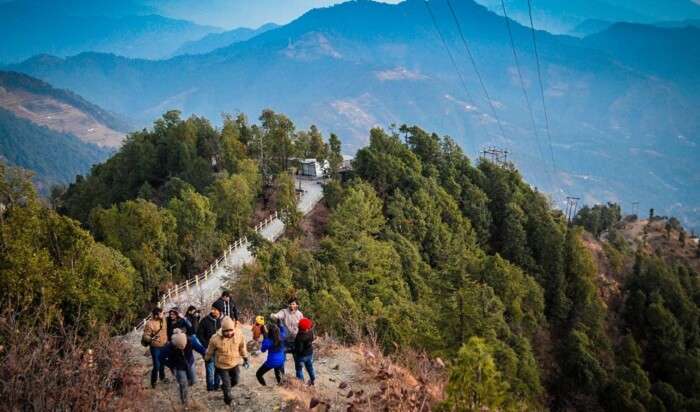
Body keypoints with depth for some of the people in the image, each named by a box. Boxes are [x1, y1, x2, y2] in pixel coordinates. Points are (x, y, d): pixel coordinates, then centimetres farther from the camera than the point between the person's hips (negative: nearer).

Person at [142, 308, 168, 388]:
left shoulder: (163, 320, -5)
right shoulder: (149, 324, -24)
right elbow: (145, 336, -23)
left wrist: (167, 340, 16)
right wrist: (151, 339, -42)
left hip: (164, 346, 6)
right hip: (155, 347, -6)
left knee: (162, 363, 23)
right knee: (156, 365, -3)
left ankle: (162, 377, 46)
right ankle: (153, 382, 18)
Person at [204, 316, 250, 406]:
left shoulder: (239, 334, -21)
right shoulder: (216, 338, -28)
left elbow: (242, 347, -1)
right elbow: (210, 351, -7)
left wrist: (245, 359, 8)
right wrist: (206, 360, 10)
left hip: (235, 364, 3)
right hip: (222, 365, -3)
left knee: (235, 381, 18)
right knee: (227, 385, 7)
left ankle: (224, 386, 50)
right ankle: (228, 401, 33)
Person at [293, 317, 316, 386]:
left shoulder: (299, 337, -35)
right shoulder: (310, 332, -18)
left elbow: (299, 349, -31)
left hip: (301, 355, -6)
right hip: (310, 353, 6)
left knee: (299, 369, 15)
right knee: (310, 367, 27)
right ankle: (312, 380, 44)